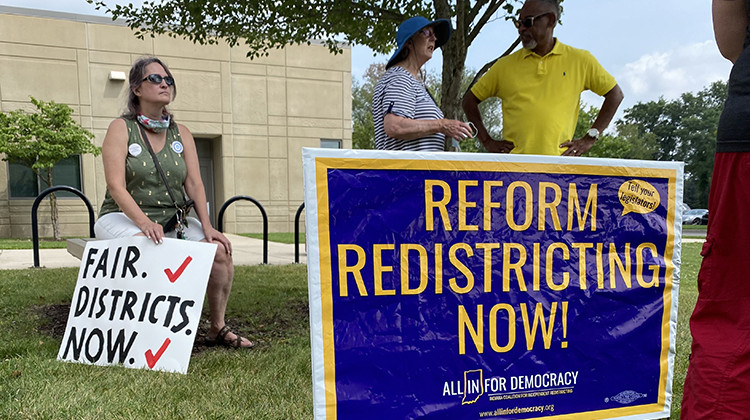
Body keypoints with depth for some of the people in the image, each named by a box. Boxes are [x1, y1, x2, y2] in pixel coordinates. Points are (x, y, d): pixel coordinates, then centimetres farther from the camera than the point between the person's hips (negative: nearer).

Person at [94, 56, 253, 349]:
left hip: (172, 219, 4)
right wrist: (145, 222, -28)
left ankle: (218, 328, -4)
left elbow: (194, 184, 2)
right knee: (157, 250, -37)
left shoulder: (181, 134, 11)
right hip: (124, 217, -4)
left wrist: (206, 226, -12)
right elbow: (116, 186, -13)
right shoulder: (121, 129, -1)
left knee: (220, 249, -18)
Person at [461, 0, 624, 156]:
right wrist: (487, 141, 6)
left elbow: (615, 94, 16)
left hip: (560, 161, 0)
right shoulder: (506, 65, 9)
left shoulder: (580, 60, 9)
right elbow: (469, 100, 15)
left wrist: (590, 139, 8)